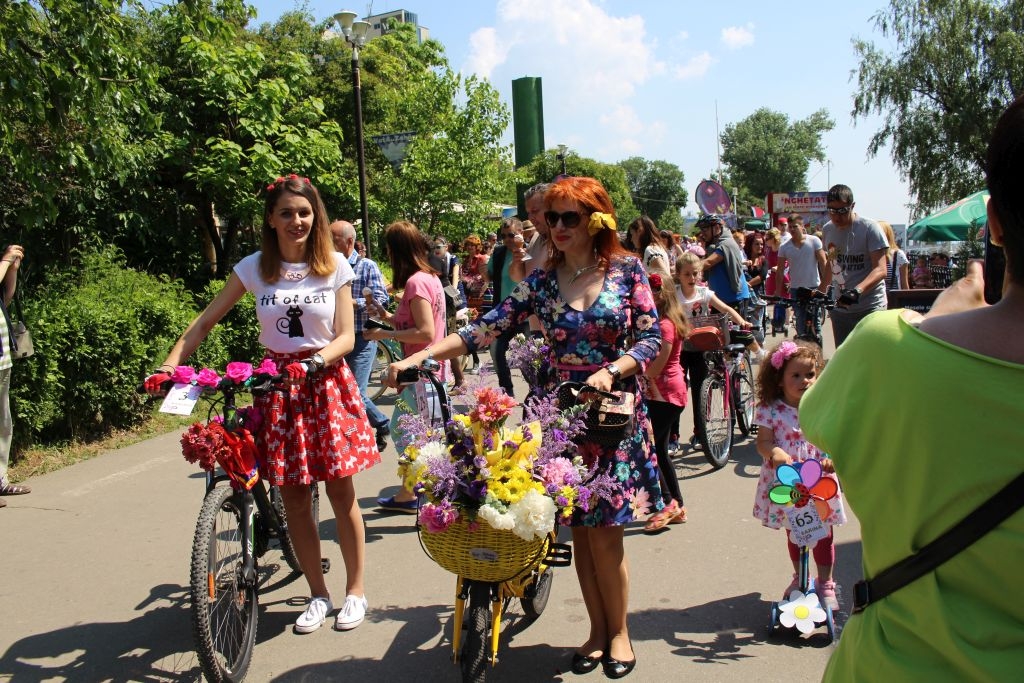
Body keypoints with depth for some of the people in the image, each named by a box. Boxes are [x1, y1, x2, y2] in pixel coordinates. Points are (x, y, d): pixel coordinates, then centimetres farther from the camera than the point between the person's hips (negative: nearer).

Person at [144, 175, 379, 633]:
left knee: (341, 491, 2)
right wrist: (168, 366, -9)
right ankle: (318, 595, 20)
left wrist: (317, 361, -24)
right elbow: (205, 321, 2)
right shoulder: (255, 268, 1)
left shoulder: (335, 266, -1)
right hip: (276, 386, 2)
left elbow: (346, 337, -4)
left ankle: (355, 590, 18)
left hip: (327, 383, -1)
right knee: (294, 499, 5)